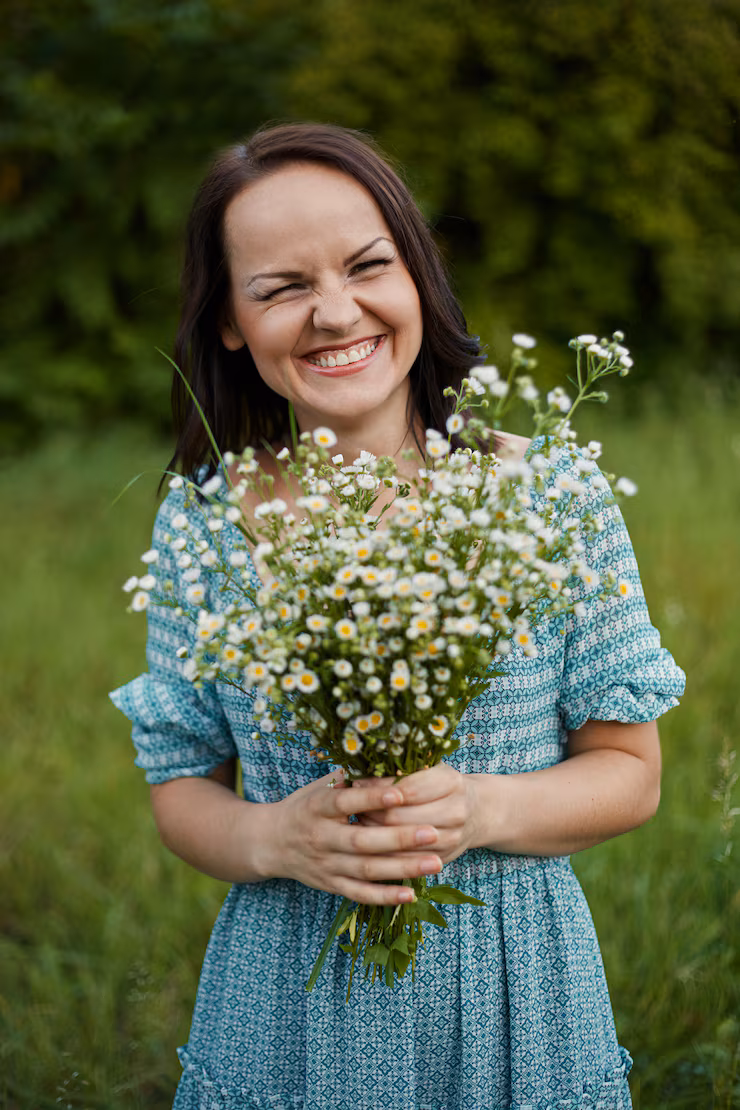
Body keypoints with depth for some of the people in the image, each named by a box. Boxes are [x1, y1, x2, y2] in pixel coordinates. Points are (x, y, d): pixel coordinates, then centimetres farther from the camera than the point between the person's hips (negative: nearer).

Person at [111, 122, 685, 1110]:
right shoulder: (201, 521, -5)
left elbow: (631, 769, -2)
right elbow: (181, 787, 2)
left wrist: (482, 810, -20)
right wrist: (273, 839, -18)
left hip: (511, 999, 0)